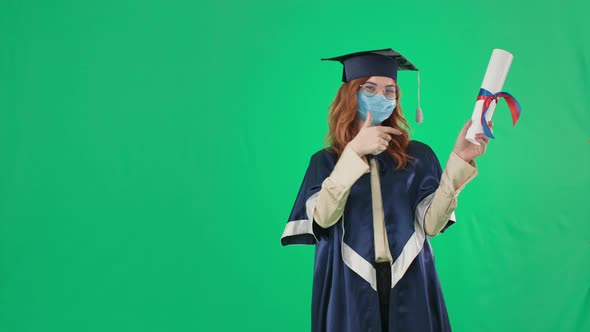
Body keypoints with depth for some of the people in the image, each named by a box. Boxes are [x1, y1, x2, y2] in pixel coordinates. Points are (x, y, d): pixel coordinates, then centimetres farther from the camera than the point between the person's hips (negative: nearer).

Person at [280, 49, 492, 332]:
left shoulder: (417, 156, 5)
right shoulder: (326, 161, 5)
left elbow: (432, 223, -6)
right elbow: (323, 218, -13)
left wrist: (458, 159, -15)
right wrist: (355, 152, -20)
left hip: (409, 288, 1)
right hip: (350, 290, 0)